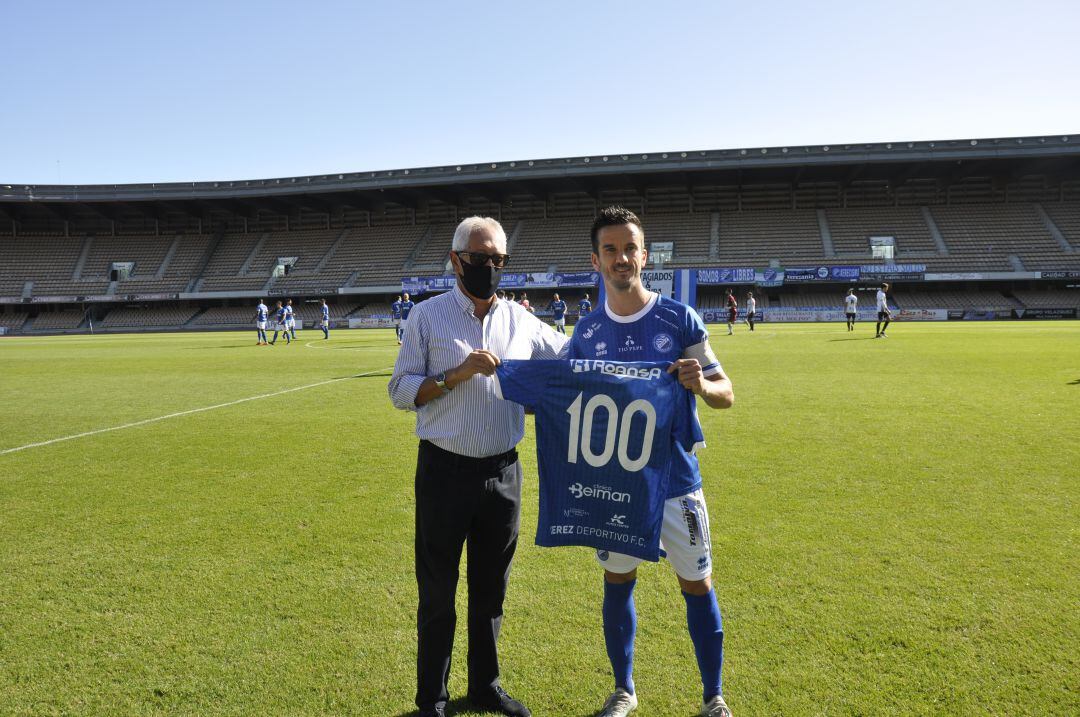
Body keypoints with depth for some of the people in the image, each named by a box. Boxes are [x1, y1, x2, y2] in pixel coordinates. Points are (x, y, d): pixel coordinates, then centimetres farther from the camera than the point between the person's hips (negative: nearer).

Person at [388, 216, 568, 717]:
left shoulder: (520, 320, 6)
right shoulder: (428, 316, -4)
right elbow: (400, 392, -5)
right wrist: (456, 374, -18)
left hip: (503, 472, 4)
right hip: (444, 472, -3)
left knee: (491, 588, 17)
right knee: (438, 591, 9)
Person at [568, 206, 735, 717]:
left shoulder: (679, 319, -7)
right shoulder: (587, 333, 0)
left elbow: (726, 394, -4)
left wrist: (701, 386, -26)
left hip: (675, 480, -2)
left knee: (697, 585, 8)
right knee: (617, 583, 14)